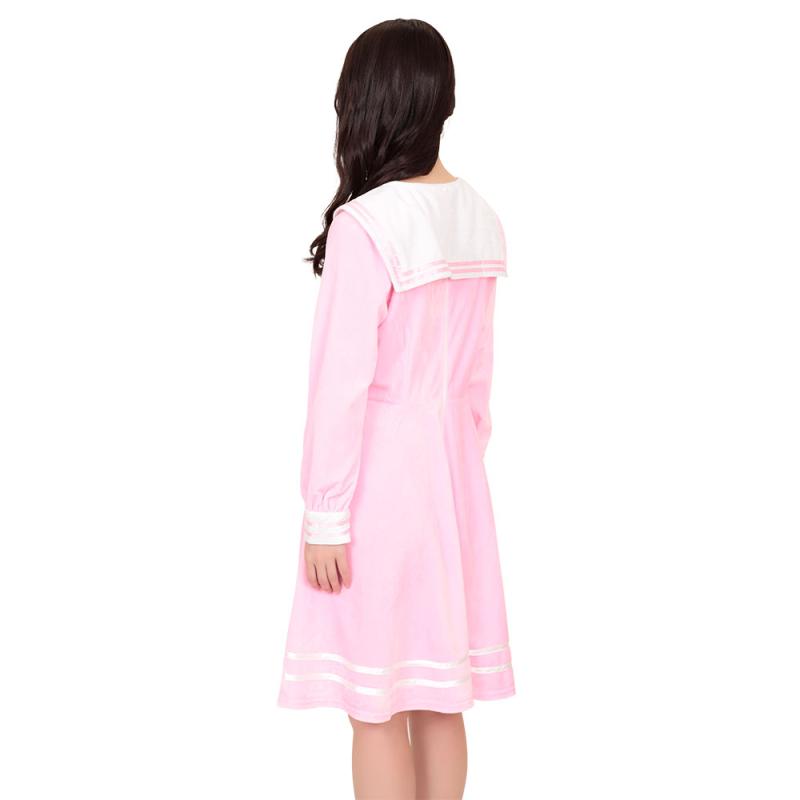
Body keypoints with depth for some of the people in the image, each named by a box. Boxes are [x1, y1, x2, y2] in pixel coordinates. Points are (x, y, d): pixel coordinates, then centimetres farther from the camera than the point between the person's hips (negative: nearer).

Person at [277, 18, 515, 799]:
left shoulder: (365, 223, -17)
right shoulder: (480, 220, 5)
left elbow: (341, 381, -17)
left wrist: (326, 515, -12)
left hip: (378, 466, -7)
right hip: (450, 466, 7)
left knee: (375, 705, 3)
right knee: (439, 695, 14)